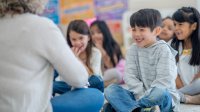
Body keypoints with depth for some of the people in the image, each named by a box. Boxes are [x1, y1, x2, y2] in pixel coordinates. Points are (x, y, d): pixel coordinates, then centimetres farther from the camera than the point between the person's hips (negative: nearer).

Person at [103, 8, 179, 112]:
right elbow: (129, 76, -3)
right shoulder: (133, 49, 6)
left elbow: (163, 81, -15)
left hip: (163, 98, -5)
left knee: (160, 93, -39)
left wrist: (147, 96, -21)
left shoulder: (163, 50, -7)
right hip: (139, 95, 5)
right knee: (110, 90, -17)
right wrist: (142, 96, -17)